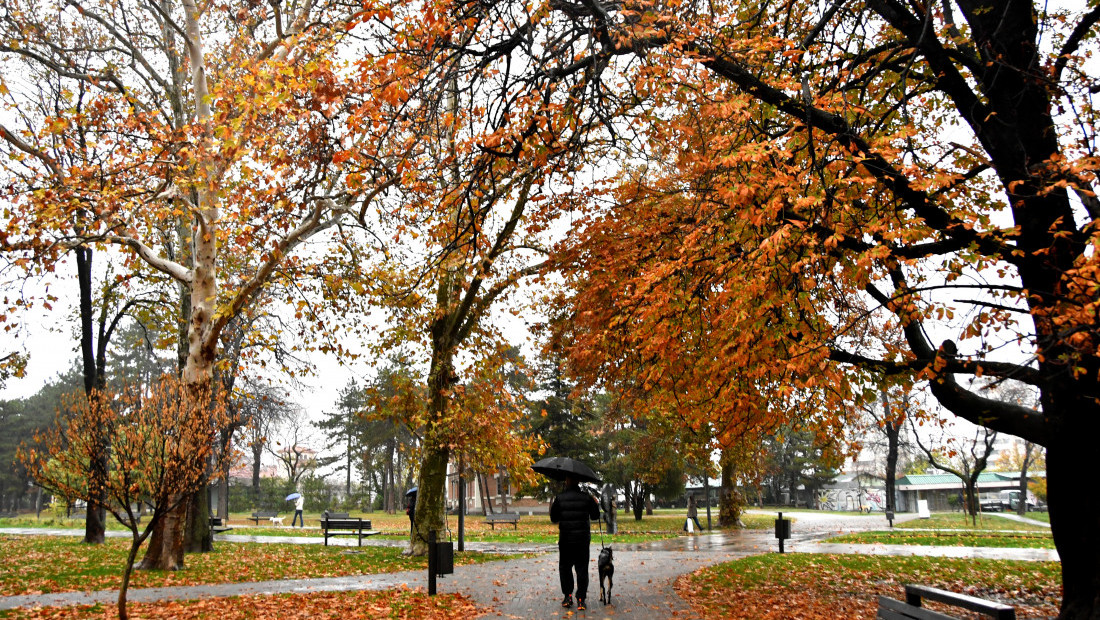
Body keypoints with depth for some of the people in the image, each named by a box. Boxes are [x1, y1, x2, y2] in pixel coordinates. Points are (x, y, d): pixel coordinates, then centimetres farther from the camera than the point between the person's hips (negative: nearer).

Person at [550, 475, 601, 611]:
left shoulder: (559, 498, -4)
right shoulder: (586, 497, -2)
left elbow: (554, 519, -2)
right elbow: (595, 516, 6)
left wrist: (551, 508, 17)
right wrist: (596, 504, 24)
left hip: (565, 540, -1)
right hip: (583, 540, 1)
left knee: (565, 568, 13)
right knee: (582, 569, 7)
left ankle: (568, 596, 8)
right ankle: (581, 599, 3)